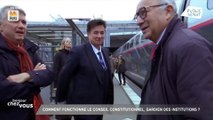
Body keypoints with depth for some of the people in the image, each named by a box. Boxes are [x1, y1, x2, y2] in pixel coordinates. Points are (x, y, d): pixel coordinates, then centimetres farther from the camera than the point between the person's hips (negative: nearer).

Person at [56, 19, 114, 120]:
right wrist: (61, 99, -3)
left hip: (100, 105, 7)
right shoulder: (78, 51, -14)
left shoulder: (105, 52, 8)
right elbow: (64, 76, -10)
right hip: (83, 106, -7)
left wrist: (108, 100, 12)